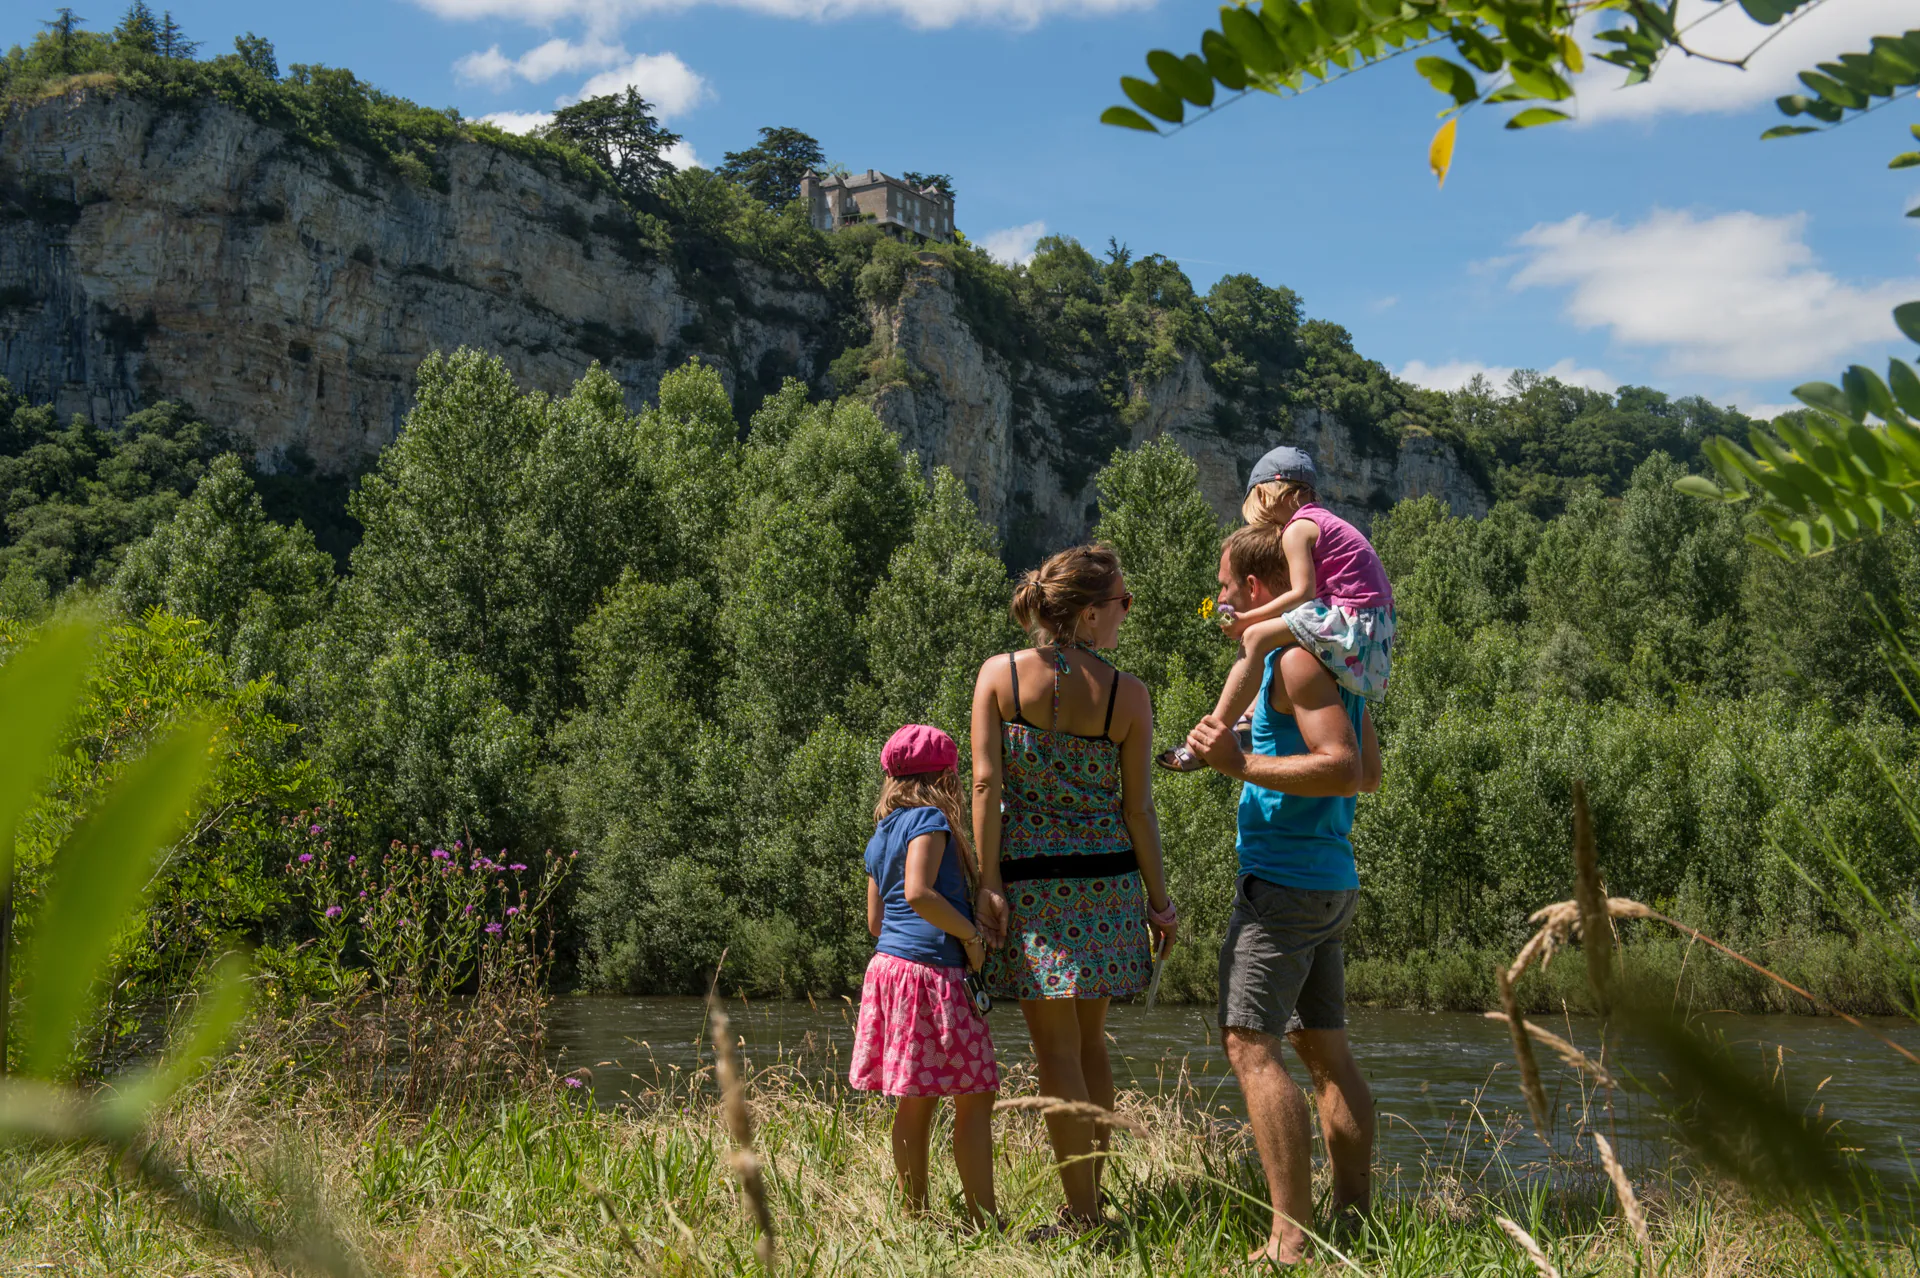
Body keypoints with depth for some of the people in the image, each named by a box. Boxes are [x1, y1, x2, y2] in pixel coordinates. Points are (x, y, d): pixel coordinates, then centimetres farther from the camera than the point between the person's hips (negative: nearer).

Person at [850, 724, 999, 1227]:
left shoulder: (881, 835, 19)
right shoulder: (931, 819, -6)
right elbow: (918, 891, -21)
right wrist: (971, 934, -12)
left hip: (887, 963, 9)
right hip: (932, 968, -9)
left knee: (915, 1103, 10)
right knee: (976, 1096, -5)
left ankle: (914, 1216, 11)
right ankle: (984, 1220, -7)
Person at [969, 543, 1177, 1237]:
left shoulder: (998, 674, -4)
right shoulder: (1127, 694, -3)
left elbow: (986, 783, -9)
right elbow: (1138, 807, -2)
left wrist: (990, 882, -6)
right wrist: (1158, 898, 6)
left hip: (1033, 879, -2)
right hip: (1109, 877, 2)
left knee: (1057, 1048, 1)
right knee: (1090, 1042, 16)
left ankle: (1081, 1214, 1)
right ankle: (1092, 1197, 22)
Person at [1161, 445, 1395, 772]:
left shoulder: (1298, 528, -8)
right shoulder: (1324, 520, 22)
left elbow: (1303, 593, -18)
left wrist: (1247, 619, -14)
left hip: (1351, 624, -11)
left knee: (1256, 637, -16)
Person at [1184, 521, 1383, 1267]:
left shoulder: (1297, 659, -13)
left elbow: (1346, 769, -23)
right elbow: (1371, 772, 22)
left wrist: (1241, 765, -23)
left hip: (1283, 878, -10)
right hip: (1333, 879, 10)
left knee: (1250, 1045, -11)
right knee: (1324, 1045, 12)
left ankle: (1291, 1239, -15)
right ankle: (1354, 1216, 14)